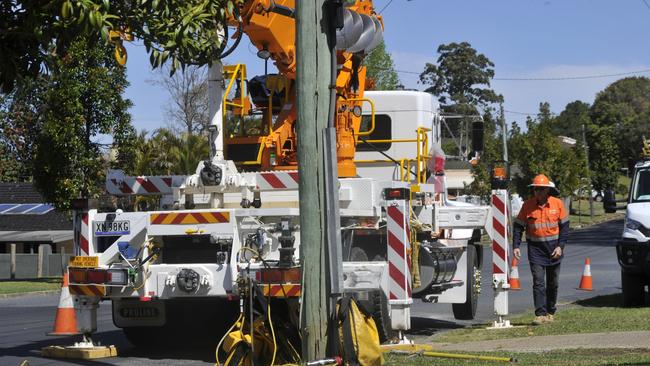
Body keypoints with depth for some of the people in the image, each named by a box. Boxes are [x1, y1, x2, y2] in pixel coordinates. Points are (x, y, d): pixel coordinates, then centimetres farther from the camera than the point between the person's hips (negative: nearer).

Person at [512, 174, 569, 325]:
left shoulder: (558, 204, -3)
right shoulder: (528, 205, -3)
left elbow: (564, 226, 1)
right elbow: (518, 227, 1)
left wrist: (560, 246, -8)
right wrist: (516, 246, -9)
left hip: (554, 249, 1)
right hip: (535, 249, -1)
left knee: (553, 283, 12)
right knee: (538, 282, -10)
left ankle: (550, 313, 26)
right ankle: (540, 314, -12)